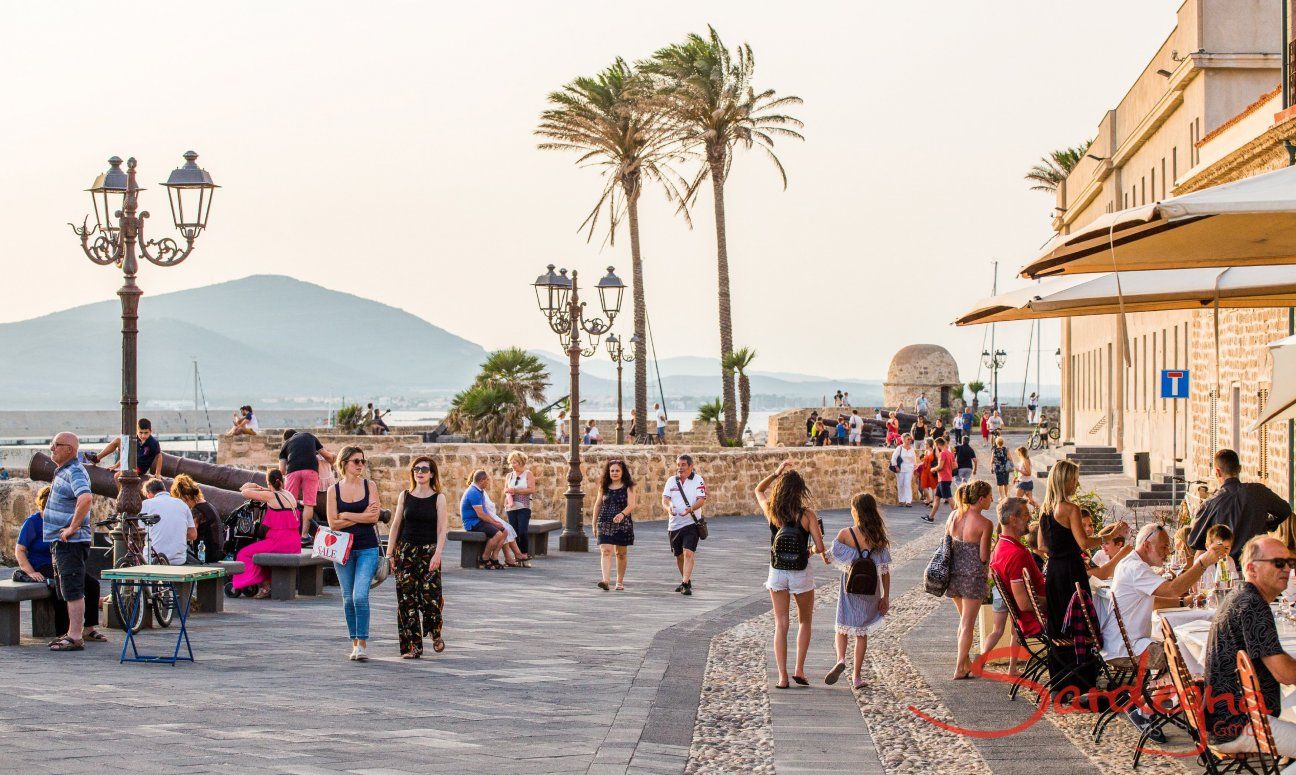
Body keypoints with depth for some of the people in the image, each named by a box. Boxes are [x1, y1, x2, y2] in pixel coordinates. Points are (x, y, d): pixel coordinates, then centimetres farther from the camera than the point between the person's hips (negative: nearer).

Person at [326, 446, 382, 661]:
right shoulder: (334, 490, 3)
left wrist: (346, 515, -7)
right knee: (348, 598, 6)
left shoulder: (369, 486, 2)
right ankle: (354, 644, 16)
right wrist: (361, 517, -8)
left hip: (367, 548, -2)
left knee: (360, 596, -14)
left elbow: (374, 517, -9)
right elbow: (333, 523, -4)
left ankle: (362, 645, -13)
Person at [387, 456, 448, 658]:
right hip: (406, 550, 2)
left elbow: (442, 528, -4)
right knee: (406, 598, -2)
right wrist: (390, 552, 6)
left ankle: (436, 635, 20)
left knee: (430, 596, -8)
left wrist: (437, 554, -15)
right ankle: (412, 645, 4)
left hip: (429, 550, -2)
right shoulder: (405, 496, 8)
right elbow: (396, 525, 11)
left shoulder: (438, 498, 1)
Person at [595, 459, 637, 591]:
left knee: (621, 554, 9)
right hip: (605, 524, 1)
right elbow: (598, 505, 16)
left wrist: (622, 514, -31)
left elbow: (631, 505, -12)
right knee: (605, 551, -14)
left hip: (623, 524, -1)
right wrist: (594, 523, 15)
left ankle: (620, 581, 22)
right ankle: (606, 581, -25)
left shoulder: (628, 488, 0)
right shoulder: (604, 487, 8)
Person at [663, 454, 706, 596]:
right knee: (679, 555, 14)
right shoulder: (672, 481, 9)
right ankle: (686, 580, 33)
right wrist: (668, 508, -22)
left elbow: (701, 499, -10)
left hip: (691, 522, -5)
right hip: (674, 524, 5)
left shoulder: (697, 480, -2)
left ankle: (686, 584, -20)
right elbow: (665, 498, 1)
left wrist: (691, 509, -30)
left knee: (688, 553, -17)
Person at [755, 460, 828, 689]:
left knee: (781, 625, 8)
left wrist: (777, 472, 14)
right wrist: (824, 555, 8)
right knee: (805, 622, 19)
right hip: (801, 574, -1)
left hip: (777, 573, 2)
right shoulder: (807, 514, -14)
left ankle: (782, 677, 3)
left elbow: (758, 490, 14)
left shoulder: (771, 512, -7)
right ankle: (799, 669, 10)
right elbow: (820, 547, -14)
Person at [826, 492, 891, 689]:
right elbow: (885, 570, -4)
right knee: (862, 632, 13)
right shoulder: (879, 537, -7)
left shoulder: (845, 534, -14)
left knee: (842, 627, 15)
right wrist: (886, 597, 5)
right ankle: (856, 676, 13)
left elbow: (831, 557, -5)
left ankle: (841, 659, -12)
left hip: (850, 588, -2)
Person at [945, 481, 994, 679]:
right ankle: (960, 669, 4)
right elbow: (984, 557, -14)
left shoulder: (953, 516, 2)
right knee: (968, 624, 3)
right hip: (973, 575, -6)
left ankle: (967, 663, 30)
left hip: (953, 573, 6)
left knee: (964, 620, 23)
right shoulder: (985, 524, -15)